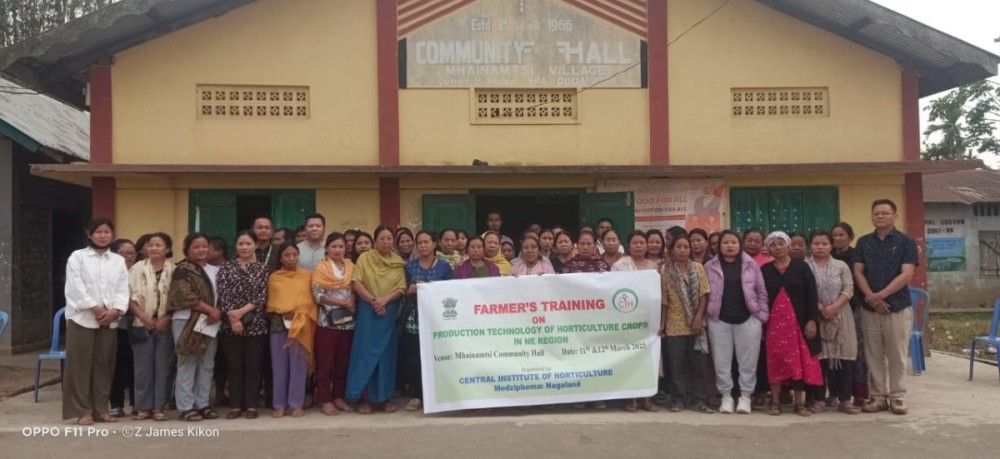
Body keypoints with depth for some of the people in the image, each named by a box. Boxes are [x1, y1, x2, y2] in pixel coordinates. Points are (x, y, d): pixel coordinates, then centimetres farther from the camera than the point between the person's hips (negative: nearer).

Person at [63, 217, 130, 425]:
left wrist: (115, 310, -12)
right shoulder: (77, 257, 2)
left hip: (109, 320, 3)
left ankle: (100, 408, 15)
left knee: (104, 365, 7)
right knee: (81, 365, -1)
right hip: (82, 318, -3)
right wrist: (95, 309, -14)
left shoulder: (119, 260, 12)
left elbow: (123, 289, 4)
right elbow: (76, 288, -8)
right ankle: (82, 410, 6)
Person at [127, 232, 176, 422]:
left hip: (165, 326, 0)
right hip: (142, 325, 1)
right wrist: (144, 317, -10)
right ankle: (144, 407, 10)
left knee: (162, 367, 3)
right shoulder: (138, 268, 4)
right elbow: (130, 296, 0)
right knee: (143, 368, 3)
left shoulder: (174, 271, 1)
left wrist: (166, 319, -11)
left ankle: (159, 407, 10)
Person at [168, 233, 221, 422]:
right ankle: (186, 407, 1)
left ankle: (202, 404, 14)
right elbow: (186, 296, -16)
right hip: (187, 321, -6)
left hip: (210, 321, 6)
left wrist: (218, 312, -6)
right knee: (187, 364, -3)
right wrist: (210, 310, -16)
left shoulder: (214, 271, 15)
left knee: (207, 365, 7)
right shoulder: (183, 270, -5)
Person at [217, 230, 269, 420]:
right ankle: (235, 405, 12)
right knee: (234, 366, 4)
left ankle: (251, 405, 10)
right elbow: (223, 295, -3)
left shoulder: (261, 269, 6)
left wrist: (242, 311, -14)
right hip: (231, 324, 0)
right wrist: (233, 318, -12)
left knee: (253, 366, 3)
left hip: (255, 324, 0)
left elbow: (262, 297, -2)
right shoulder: (226, 267, 5)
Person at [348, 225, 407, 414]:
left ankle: (384, 396, 13)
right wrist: (373, 301, -14)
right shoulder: (364, 258, 1)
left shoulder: (399, 263, 6)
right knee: (366, 351, -2)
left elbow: (401, 288, -1)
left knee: (386, 353, 5)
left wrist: (385, 299, -16)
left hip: (390, 312, 2)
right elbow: (357, 284, -6)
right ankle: (364, 397, 4)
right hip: (368, 311, -2)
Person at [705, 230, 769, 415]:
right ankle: (726, 396, 16)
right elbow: (704, 294, 4)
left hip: (748, 319, 0)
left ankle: (745, 396, 15)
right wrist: (704, 315, -2)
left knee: (748, 360, 4)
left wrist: (762, 315, 0)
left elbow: (762, 292, 6)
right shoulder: (710, 267, 3)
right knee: (722, 361, 5)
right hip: (719, 320, 0)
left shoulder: (751, 265, 5)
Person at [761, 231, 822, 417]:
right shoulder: (765, 270, 6)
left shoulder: (801, 267, 3)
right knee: (775, 360, 2)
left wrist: (812, 320, -8)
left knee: (800, 361, 0)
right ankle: (775, 401, 11)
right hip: (774, 322, 1)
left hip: (798, 321, -1)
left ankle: (800, 403, 9)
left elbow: (811, 295, -1)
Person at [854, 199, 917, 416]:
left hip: (898, 306, -3)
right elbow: (858, 272, 3)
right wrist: (870, 297, -11)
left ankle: (897, 397, 12)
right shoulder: (863, 242, 9)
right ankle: (878, 396, 14)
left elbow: (906, 275, -10)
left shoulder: (906, 241, -1)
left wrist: (881, 295, -16)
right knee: (874, 356, 6)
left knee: (897, 356, 3)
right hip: (869, 308, 3)